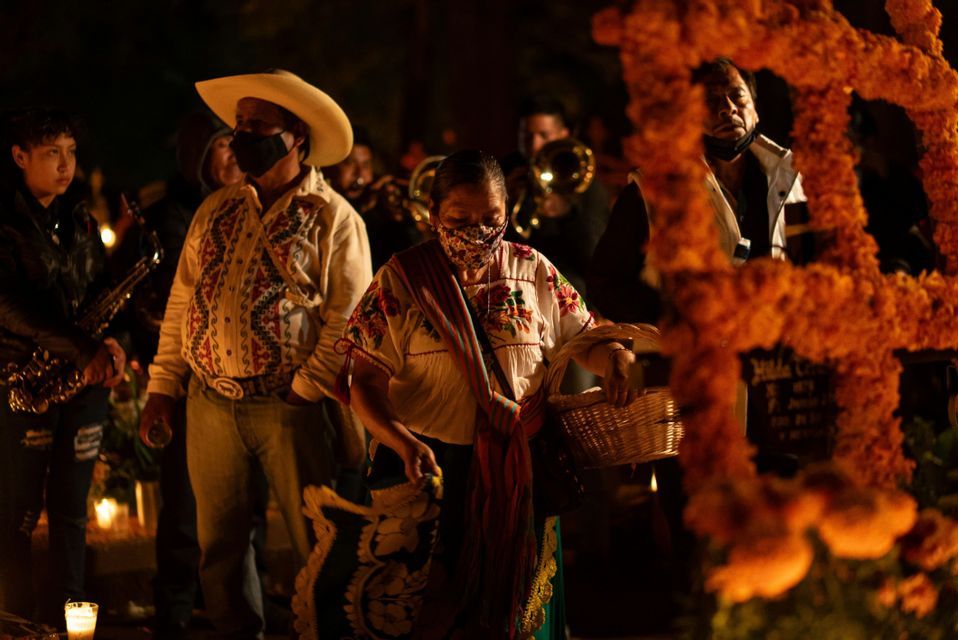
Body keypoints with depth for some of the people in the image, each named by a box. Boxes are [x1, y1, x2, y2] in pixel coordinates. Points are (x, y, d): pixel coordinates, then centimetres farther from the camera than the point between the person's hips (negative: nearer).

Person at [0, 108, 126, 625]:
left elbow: (103, 290, 15)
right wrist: (83, 349, -26)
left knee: (70, 512, 6)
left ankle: (64, 616, 10)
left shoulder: (80, 222, 13)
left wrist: (109, 346, -7)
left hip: (86, 382, 5)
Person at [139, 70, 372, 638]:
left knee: (317, 544, -2)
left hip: (290, 408, -5)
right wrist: (163, 384, 8)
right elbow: (182, 302, 14)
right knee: (220, 542, 10)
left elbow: (347, 314, -10)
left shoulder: (334, 219, -4)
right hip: (210, 402, 5)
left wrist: (306, 390, -16)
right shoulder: (216, 211, 13)